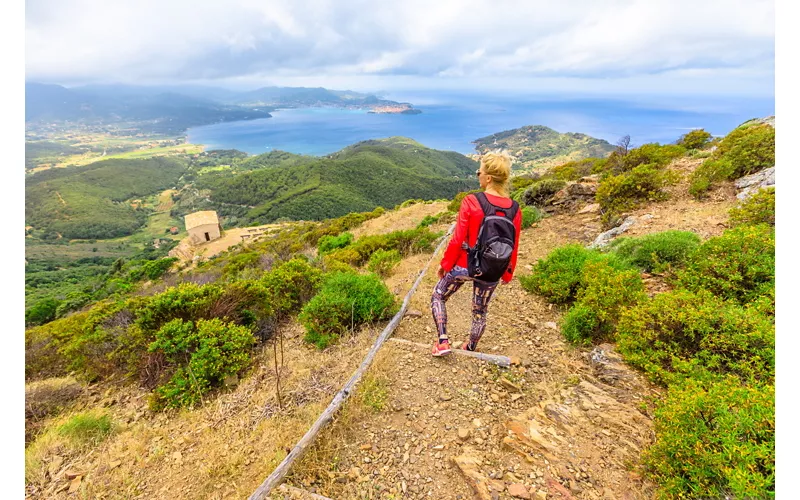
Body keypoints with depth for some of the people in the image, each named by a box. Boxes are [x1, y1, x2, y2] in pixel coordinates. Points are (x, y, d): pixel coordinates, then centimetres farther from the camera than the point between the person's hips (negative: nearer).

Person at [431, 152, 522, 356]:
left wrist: (445, 263, -1)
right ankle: (471, 348, 43)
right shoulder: (515, 210, -6)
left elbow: (457, 240, -16)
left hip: (464, 265, -4)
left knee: (438, 296, 21)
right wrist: (507, 274, 16)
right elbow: (513, 248, 1)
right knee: (480, 312, 24)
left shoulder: (471, 202, -19)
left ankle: (443, 342, 16)